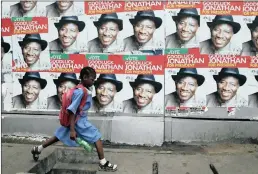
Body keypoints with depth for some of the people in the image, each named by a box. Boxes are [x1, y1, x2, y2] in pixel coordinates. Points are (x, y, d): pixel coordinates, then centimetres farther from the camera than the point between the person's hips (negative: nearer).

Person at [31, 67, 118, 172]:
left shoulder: (82, 89, 6)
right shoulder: (80, 92, -23)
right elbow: (72, 111, -25)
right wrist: (72, 130, -25)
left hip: (78, 119, 10)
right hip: (79, 121, -10)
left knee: (59, 136, 22)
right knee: (97, 137, -3)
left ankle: (37, 149, 37)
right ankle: (103, 164, 2)